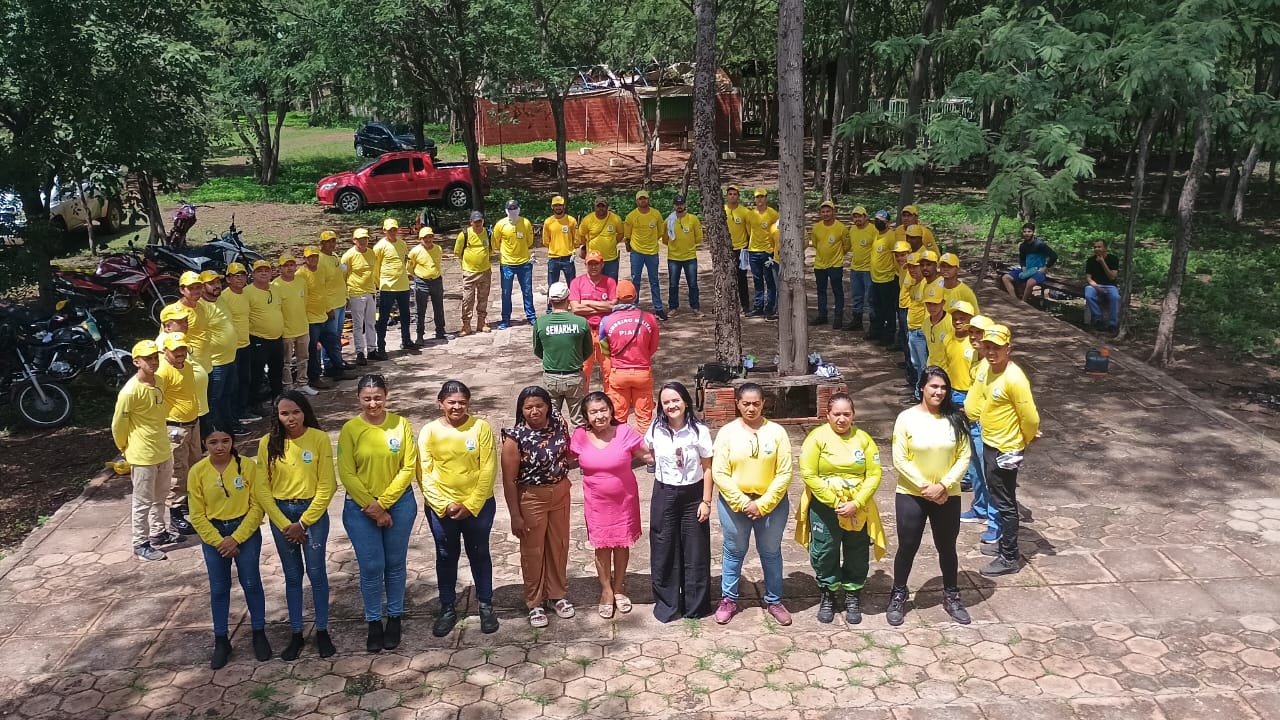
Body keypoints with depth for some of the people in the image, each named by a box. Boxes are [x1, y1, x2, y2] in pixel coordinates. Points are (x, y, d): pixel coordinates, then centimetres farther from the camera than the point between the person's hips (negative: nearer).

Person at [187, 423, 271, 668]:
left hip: (246, 531, -1)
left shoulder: (248, 466, -11)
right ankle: (221, 641, 23)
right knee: (218, 589, 10)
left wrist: (236, 538, -15)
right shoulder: (197, 472, -8)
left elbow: (257, 507, -9)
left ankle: (259, 634, 23)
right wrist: (219, 541, -12)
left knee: (251, 583, 6)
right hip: (212, 534, 1)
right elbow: (197, 515, -5)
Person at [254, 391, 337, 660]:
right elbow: (262, 489, -4)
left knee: (316, 573, 5)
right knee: (292, 575, 11)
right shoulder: (268, 443, -5)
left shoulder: (319, 439, -11)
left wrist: (303, 523, -10)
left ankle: (322, 631, 19)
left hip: (313, 511, -2)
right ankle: (296, 634, 22)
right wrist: (285, 524, -9)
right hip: (280, 513, 2)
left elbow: (326, 485, -9)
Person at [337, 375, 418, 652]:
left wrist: (383, 503, -12)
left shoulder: (400, 424, -6)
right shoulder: (350, 429, -8)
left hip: (399, 503, 1)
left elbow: (408, 467, -7)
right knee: (371, 567, 3)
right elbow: (347, 475, -9)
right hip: (360, 507, -1)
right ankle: (374, 622, 21)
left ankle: (395, 618, 28)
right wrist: (373, 509, -13)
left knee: (395, 564, 12)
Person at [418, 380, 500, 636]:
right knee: (446, 557, 14)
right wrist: (445, 505, -15)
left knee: (479, 555, 13)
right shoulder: (429, 431, -7)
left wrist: (470, 505, -14)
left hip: (478, 505, -1)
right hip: (440, 507, 1)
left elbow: (488, 470, -10)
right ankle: (447, 608, 29)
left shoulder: (481, 427, -9)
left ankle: (486, 605, 29)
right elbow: (424, 474, -8)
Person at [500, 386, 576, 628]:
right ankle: (535, 603, 30)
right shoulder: (515, 438, -21)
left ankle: (557, 595, 39)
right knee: (533, 551, 11)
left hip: (560, 493, 5)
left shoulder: (558, 423, -8)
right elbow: (509, 480, -15)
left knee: (559, 546, 18)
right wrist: (515, 515, -14)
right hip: (531, 498, -4)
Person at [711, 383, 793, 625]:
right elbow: (719, 473, -10)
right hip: (734, 503, 0)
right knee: (734, 552, 14)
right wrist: (743, 503, -16)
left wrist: (763, 504, -14)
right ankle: (729, 600, 30)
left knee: (771, 553, 14)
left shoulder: (776, 432, -6)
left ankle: (774, 601, 30)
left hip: (772, 503, 0)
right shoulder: (727, 432, -7)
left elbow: (784, 473, -8)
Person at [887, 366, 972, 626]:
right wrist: (925, 487, -16)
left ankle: (951, 596, 35)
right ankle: (898, 597, 27)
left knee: (947, 547, 16)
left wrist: (943, 485, -15)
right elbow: (899, 460, -12)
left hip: (948, 496, 2)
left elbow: (964, 457, -5)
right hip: (911, 496, -2)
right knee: (907, 548, 10)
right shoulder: (907, 418, -12)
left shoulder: (955, 419, -5)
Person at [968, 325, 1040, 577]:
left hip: (1005, 450, -8)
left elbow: (1030, 418, -21)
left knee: (1005, 504, 2)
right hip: (989, 444, 9)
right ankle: (1005, 543, 37)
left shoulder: (1014, 379, -26)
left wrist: (1024, 441, -5)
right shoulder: (989, 369, 0)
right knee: (998, 500, 21)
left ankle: (1009, 558, 12)